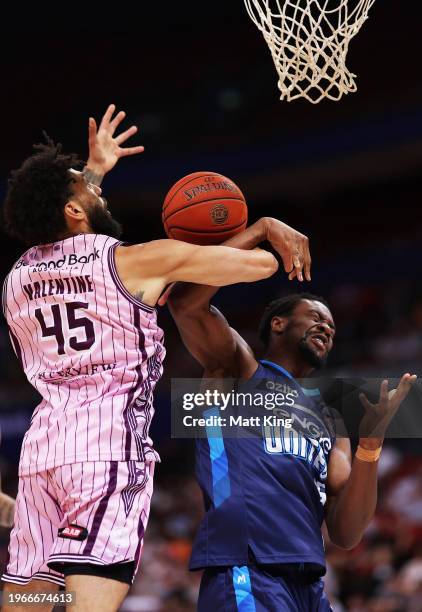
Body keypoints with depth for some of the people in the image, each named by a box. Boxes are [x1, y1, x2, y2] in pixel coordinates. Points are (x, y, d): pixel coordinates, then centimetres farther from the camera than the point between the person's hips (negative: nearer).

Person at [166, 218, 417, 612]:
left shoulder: (328, 420, 26)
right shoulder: (237, 366, 11)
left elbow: (346, 535, 14)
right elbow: (185, 302, -9)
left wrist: (370, 444, 1)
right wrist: (262, 230, -2)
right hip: (246, 573, -7)